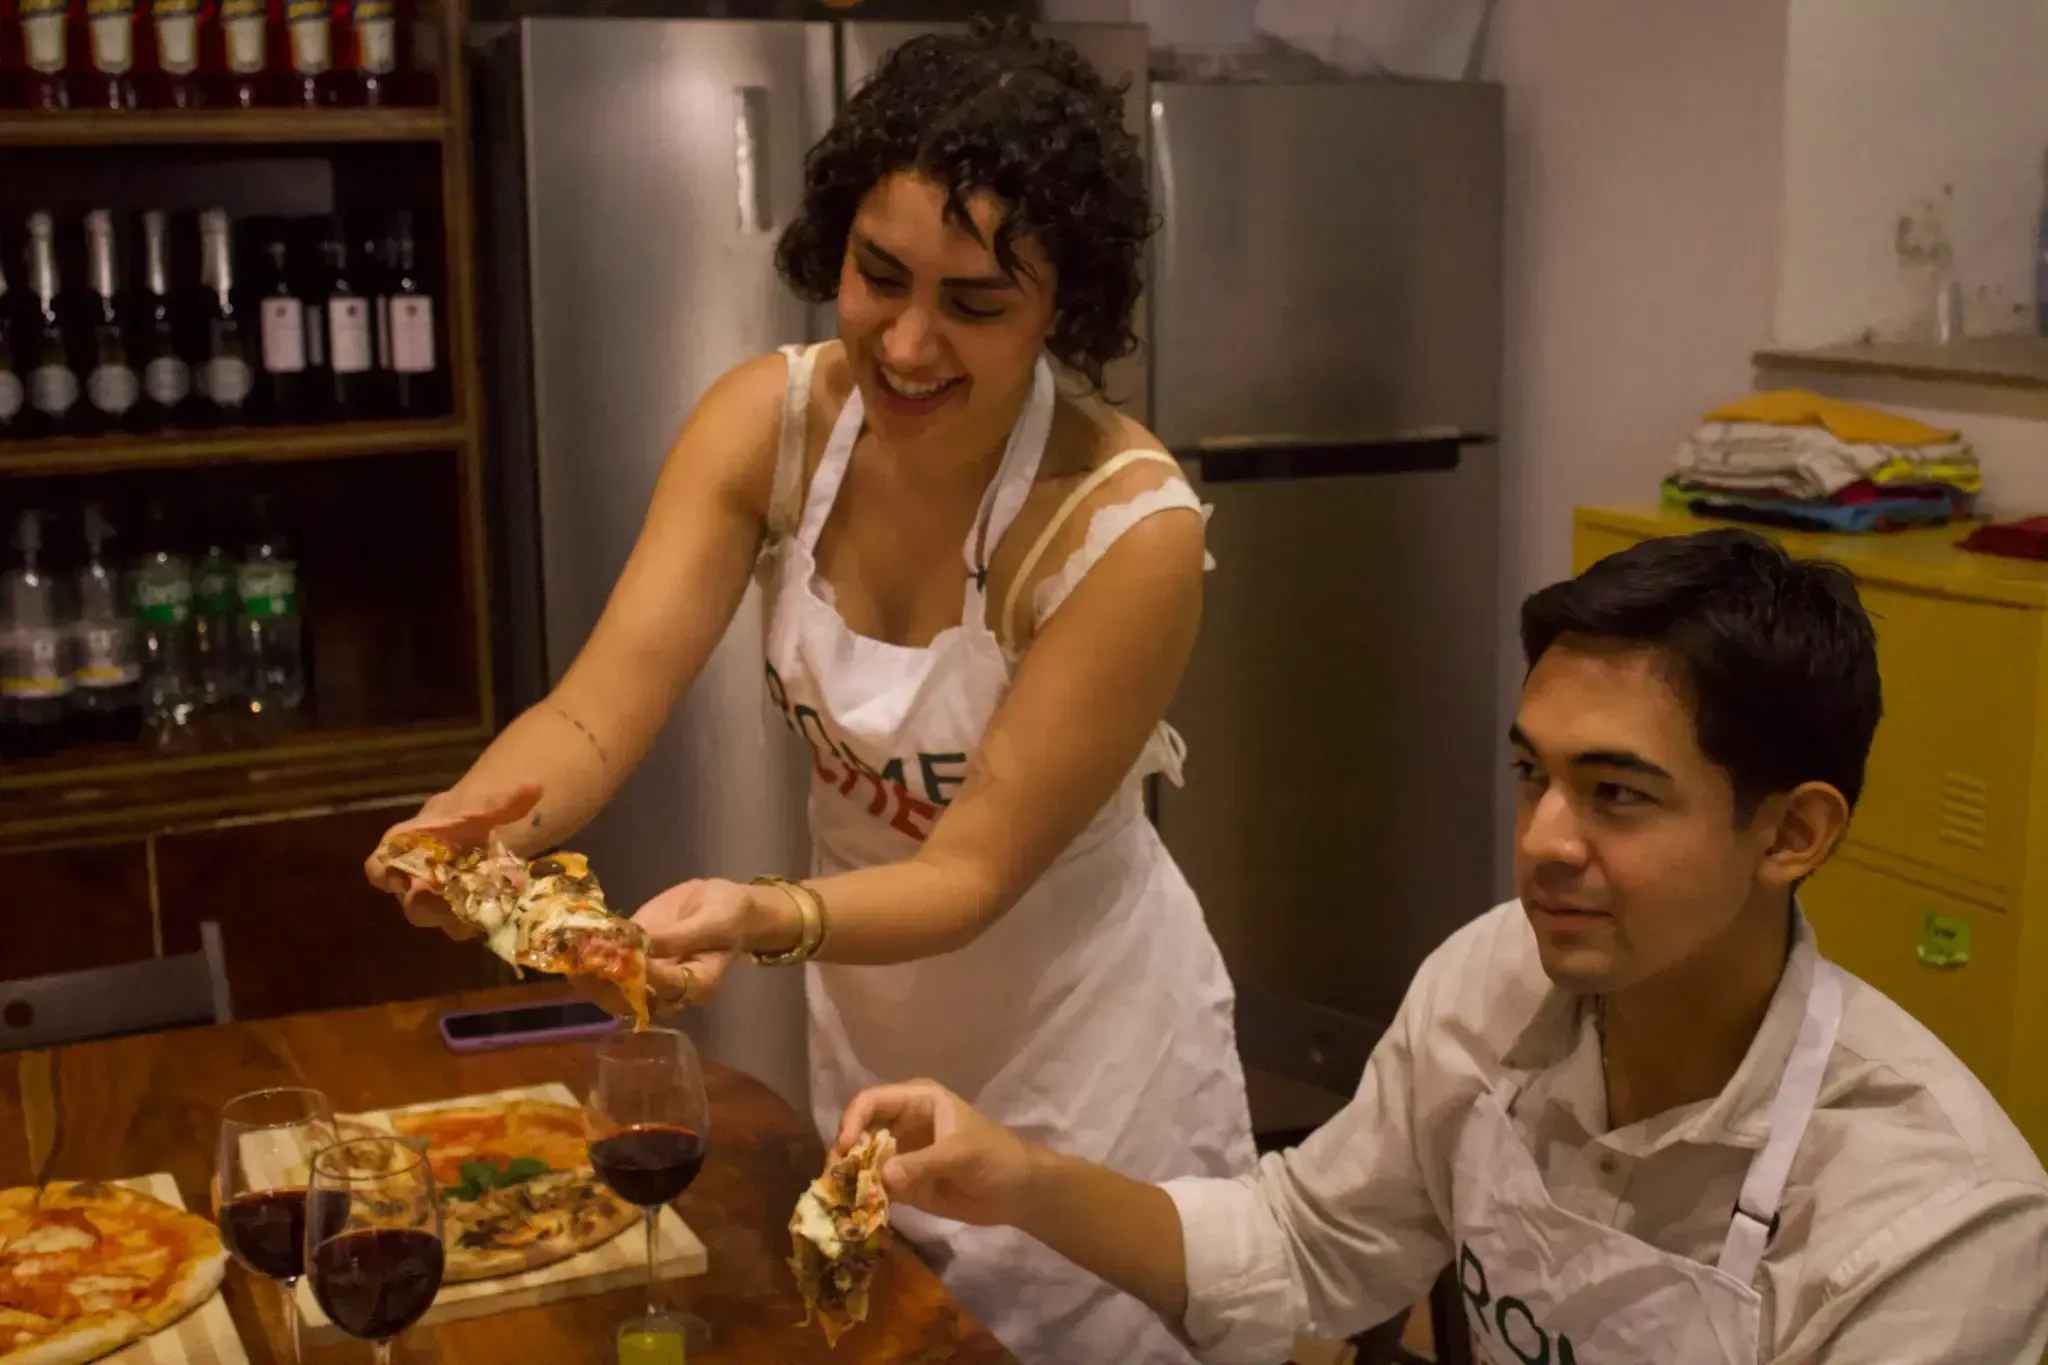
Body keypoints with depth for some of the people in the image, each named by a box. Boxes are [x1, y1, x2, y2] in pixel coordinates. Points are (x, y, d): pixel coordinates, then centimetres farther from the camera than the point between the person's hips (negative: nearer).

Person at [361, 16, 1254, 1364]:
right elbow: (599, 711, -21)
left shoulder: (1130, 525, -28)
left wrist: (763, 919, -43)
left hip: (1087, 1063, -4)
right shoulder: (772, 421, -15)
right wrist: (477, 821, -43)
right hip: (863, 1027, 5)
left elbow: (973, 870, -25)